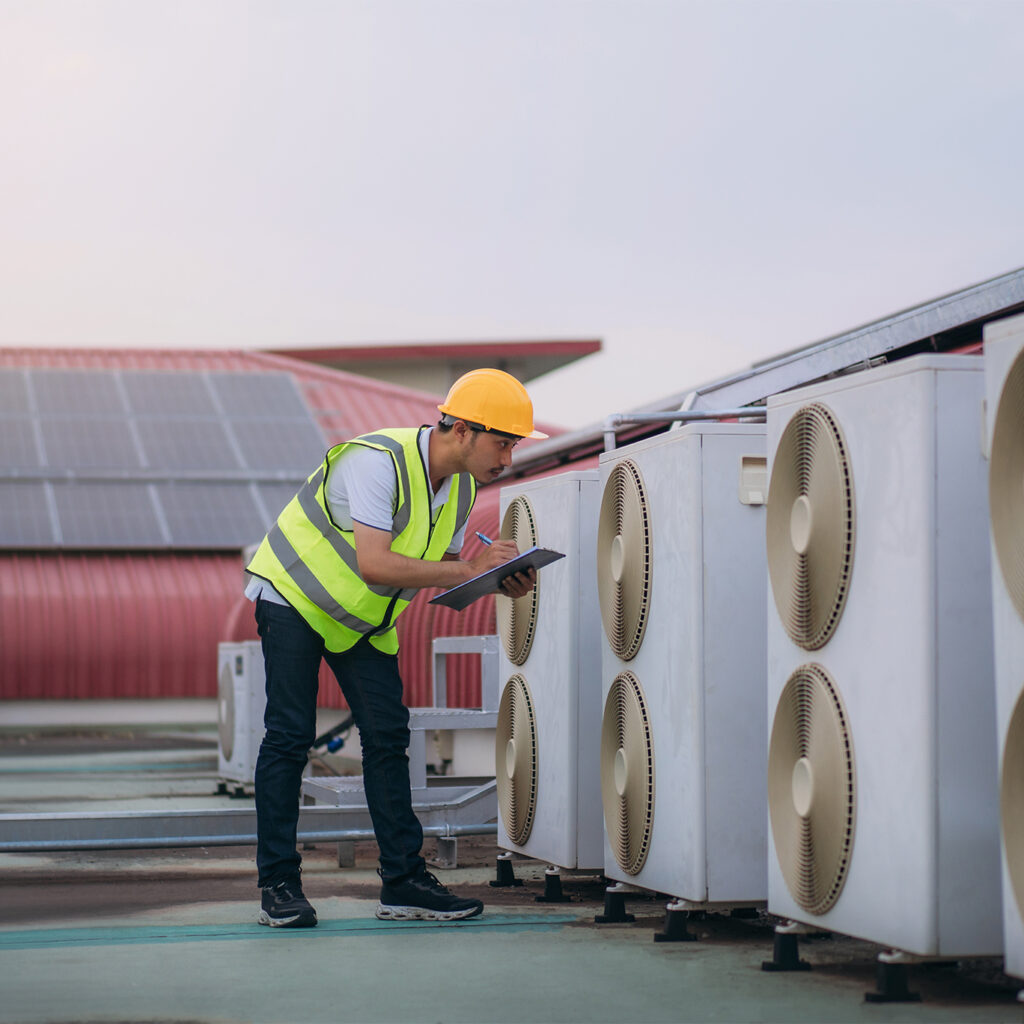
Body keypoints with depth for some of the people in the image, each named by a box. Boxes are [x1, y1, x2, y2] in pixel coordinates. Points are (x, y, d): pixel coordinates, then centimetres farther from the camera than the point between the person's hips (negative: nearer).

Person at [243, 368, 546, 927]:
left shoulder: (462, 487, -5)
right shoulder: (379, 460, -31)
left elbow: (440, 565, 4)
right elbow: (374, 565, -38)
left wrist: (499, 582, -15)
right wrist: (468, 569, -36)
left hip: (362, 619, 7)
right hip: (293, 595, -7)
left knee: (388, 736, -1)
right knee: (289, 736, -10)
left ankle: (404, 882, 2)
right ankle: (277, 887, -4)